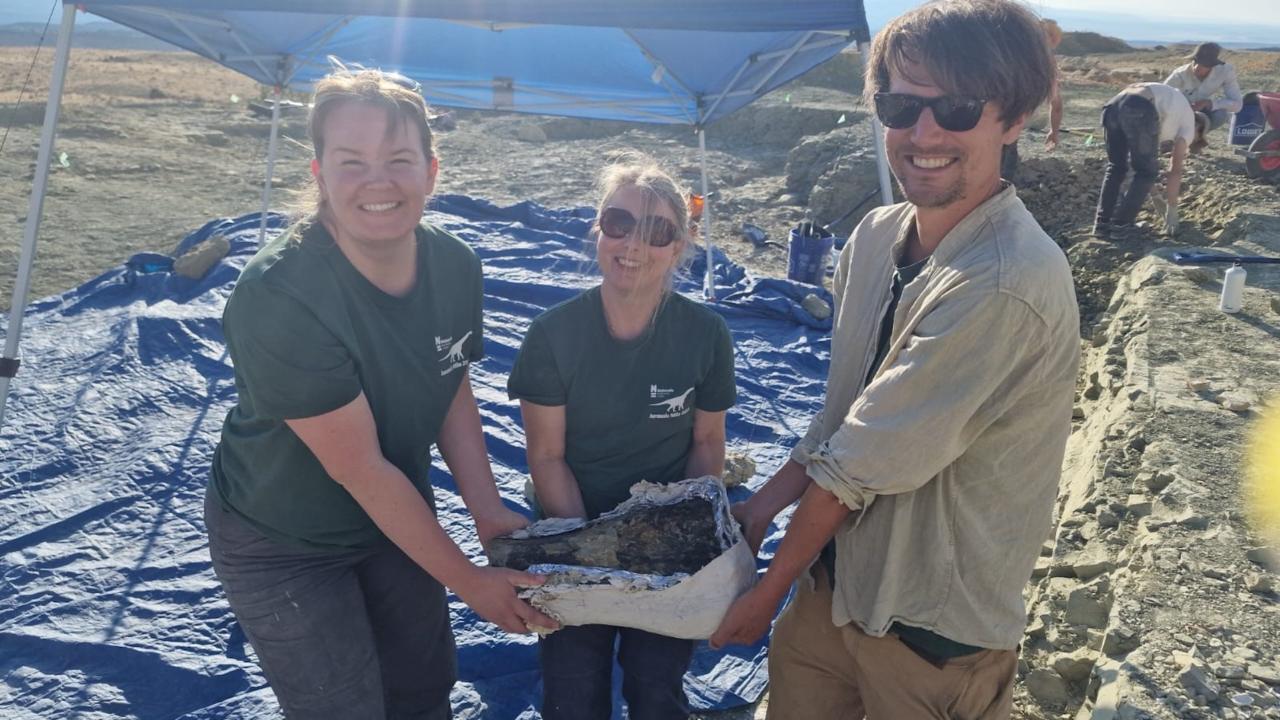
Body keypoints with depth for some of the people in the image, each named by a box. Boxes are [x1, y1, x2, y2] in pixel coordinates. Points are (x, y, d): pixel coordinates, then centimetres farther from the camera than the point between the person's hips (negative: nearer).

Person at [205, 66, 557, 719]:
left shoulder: (455, 266, -14)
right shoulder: (278, 297, -32)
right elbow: (360, 470, -27)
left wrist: (487, 512, -12)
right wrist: (468, 582, -20)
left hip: (396, 518, 6)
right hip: (279, 543, -5)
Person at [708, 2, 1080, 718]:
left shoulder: (1006, 285, -28)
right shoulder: (879, 235, -3)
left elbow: (859, 466, -22)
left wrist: (771, 588, -11)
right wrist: (763, 506, -1)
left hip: (936, 623, -6)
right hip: (837, 573, 6)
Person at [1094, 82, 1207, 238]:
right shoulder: (1188, 122, 24)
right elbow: (1175, 171, 18)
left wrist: (1152, 192, 57)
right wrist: (1171, 210, 23)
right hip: (1139, 111, -6)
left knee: (1116, 168, 22)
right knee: (1147, 172, 12)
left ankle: (1102, 224, 17)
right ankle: (1120, 225, 8)